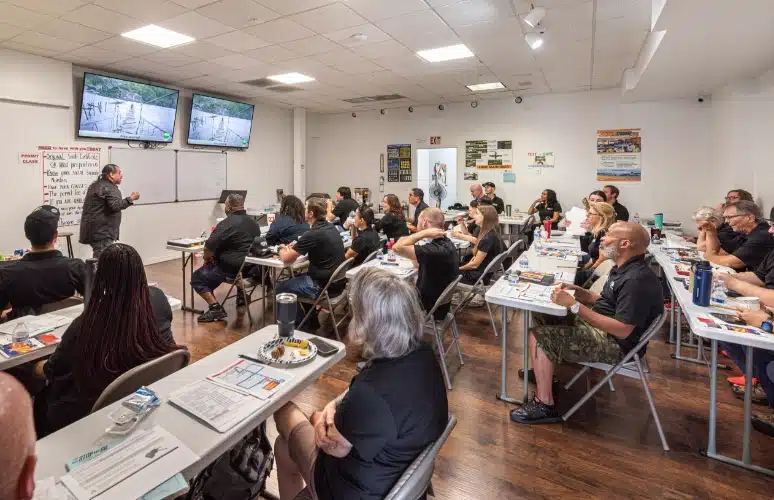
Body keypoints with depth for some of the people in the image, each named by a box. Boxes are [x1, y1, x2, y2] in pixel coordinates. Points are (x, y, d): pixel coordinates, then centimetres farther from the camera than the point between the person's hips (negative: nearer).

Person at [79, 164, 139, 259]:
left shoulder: (96, 185, 18)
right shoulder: (109, 188, -15)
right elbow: (115, 206, -27)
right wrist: (131, 199, -21)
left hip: (95, 229, 11)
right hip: (102, 231, -11)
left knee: (98, 258, 16)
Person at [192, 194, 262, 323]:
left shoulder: (227, 223, -16)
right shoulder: (253, 222, 9)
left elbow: (209, 246, -18)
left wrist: (207, 259, 4)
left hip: (233, 268, -8)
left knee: (197, 278, 7)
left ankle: (216, 308, -6)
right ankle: (241, 294, 31)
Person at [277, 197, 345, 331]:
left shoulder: (312, 234, -22)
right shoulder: (331, 228, 5)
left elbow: (286, 259, -13)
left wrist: (283, 250, 10)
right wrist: (294, 248, 11)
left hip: (324, 286, -8)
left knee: (281, 288, 10)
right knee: (297, 278, 29)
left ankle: (300, 325, 22)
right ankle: (311, 321, 33)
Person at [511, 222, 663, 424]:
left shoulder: (637, 280, -26)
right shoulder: (625, 269, 6)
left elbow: (622, 330, -30)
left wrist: (574, 305, -30)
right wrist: (576, 291, 0)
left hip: (615, 343, -10)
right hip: (598, 325, 10)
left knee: (538, 336, -20)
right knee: (541, 317, 12)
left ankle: (545, 406, -10)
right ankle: (544, 371, 25)